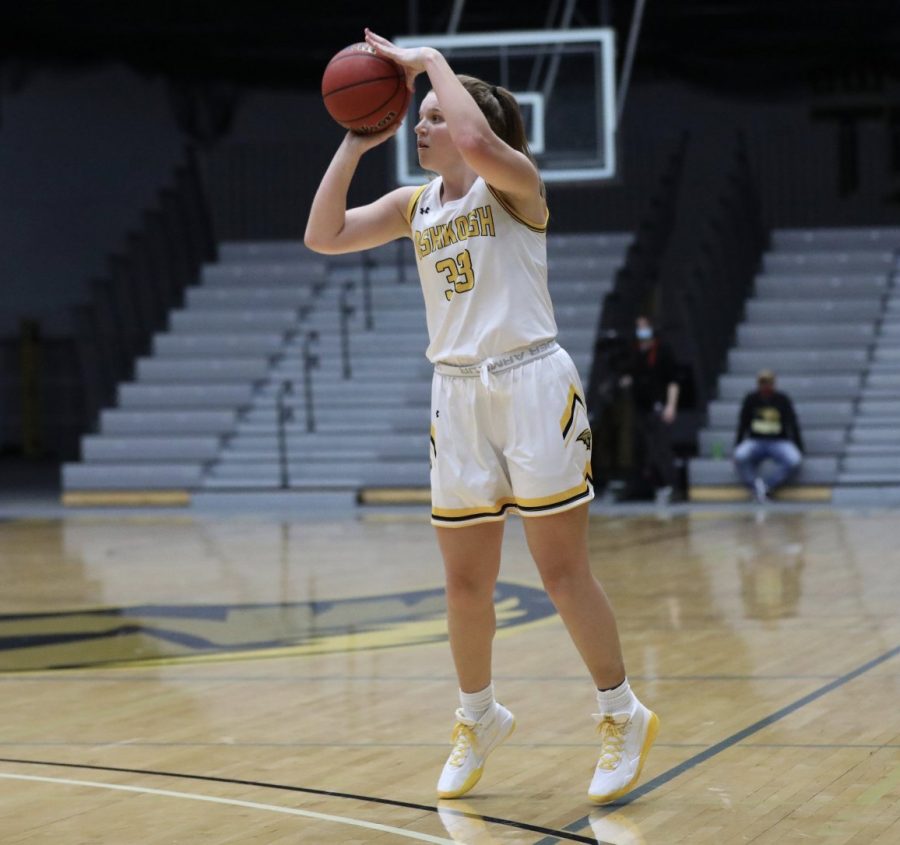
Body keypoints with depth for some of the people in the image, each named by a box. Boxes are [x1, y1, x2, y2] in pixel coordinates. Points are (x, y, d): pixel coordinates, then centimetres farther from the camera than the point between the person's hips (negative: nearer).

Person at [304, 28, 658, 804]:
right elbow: (324, 236, 4)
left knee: (562, 571, -5)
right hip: (457, 396, 6)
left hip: (532, 386, -6)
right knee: (465, 584, 9)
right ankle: (478, 720, 27)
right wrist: (356, 143, 0)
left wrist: (431, 61, -17)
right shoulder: (415, 206, 12)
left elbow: (476, 141, -29)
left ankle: (623, 717, 8)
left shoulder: (514, 183, -6)